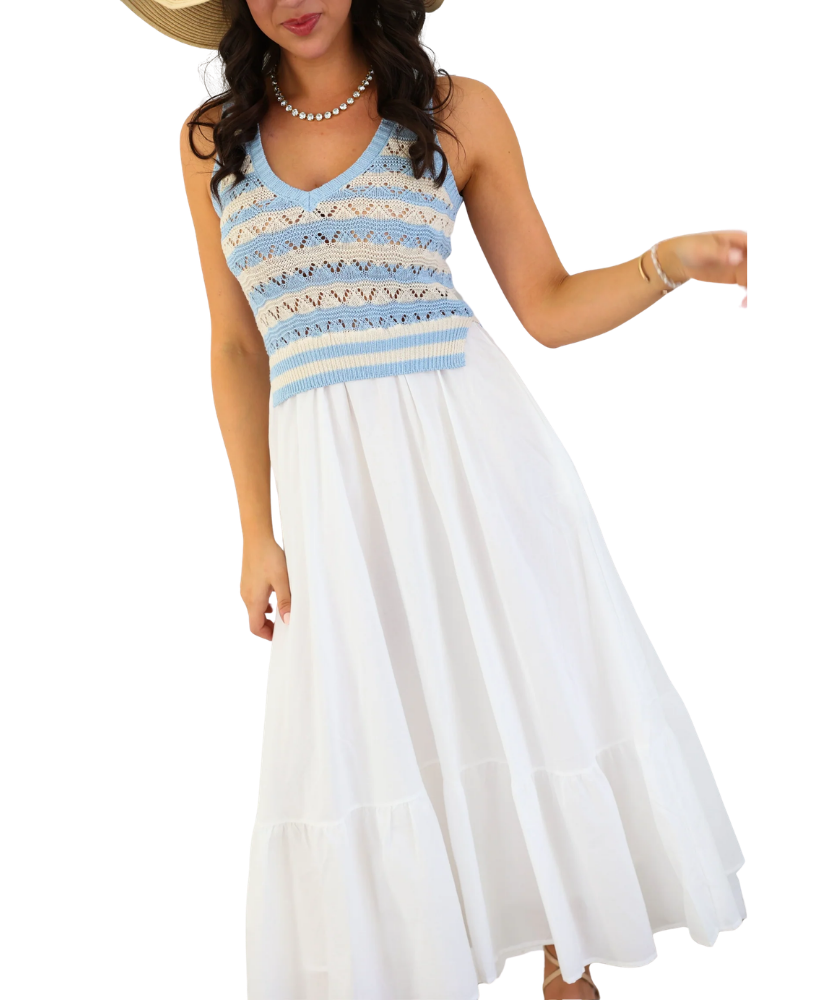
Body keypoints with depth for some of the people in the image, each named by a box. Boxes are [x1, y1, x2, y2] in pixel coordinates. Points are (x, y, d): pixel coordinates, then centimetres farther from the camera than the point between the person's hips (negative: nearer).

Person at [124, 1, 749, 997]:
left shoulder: (458, 110, 4)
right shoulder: (211, 141, 10)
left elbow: (550, 309, 4)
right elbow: (237, 350, 11)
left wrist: (676, 257, -13)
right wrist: (256, 533, 7)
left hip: (474, 446, -1)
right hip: (330, 478, 2)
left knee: (537, 697, 4)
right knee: (367, 734, 4)